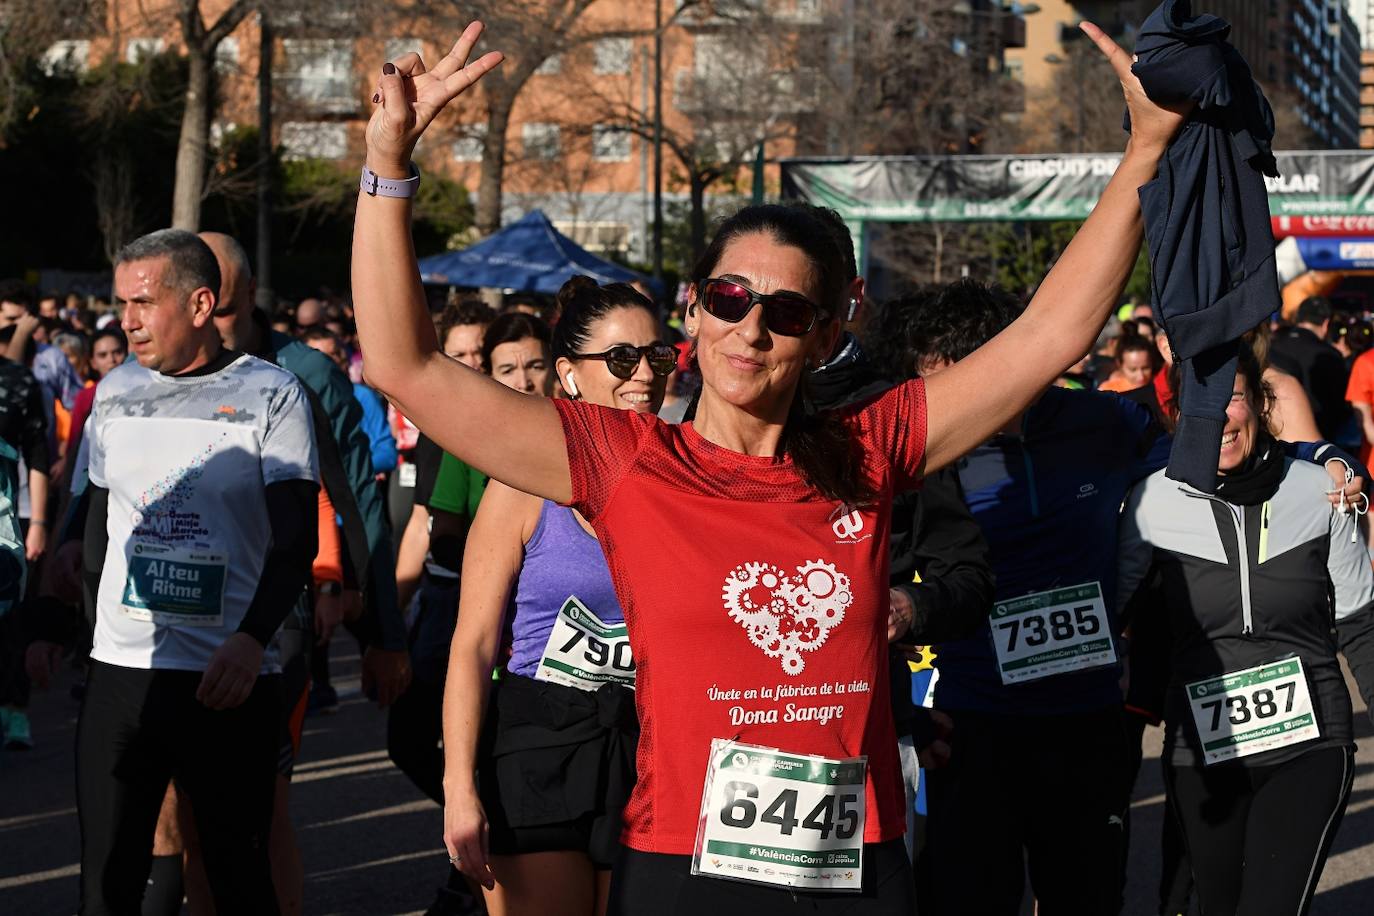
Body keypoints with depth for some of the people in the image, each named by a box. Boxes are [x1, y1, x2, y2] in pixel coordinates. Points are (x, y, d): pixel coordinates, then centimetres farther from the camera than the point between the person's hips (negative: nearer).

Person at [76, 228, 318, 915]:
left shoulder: (270, 394, -2)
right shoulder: (116, 393, 12)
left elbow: (296, 537, -8)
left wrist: (252, 638, -21)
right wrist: (91, 621, 15)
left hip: (230, 678, -4)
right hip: (120, 671, 4)